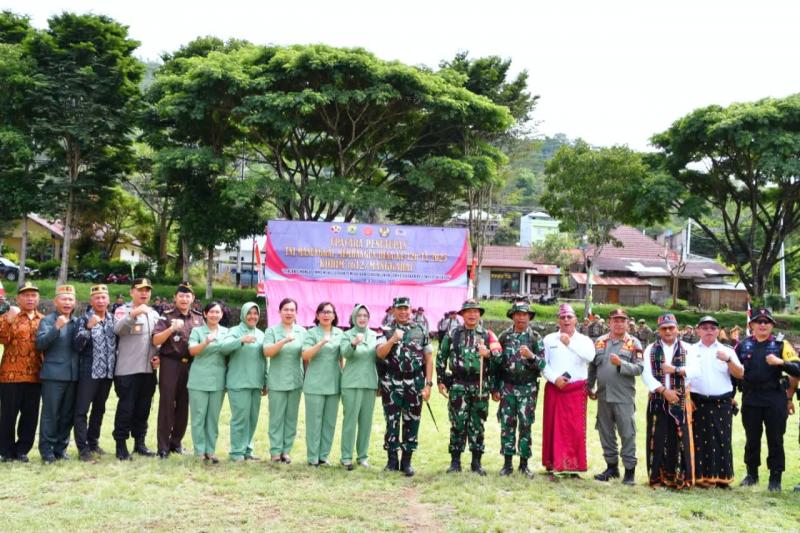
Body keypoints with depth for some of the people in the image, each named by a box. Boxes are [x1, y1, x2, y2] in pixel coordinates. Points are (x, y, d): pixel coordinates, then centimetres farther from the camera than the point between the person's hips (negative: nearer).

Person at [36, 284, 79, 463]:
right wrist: (56, 327, -23)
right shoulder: (47, 320, 0)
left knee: (68, 414, 9)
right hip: (54, 374, -4)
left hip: (73, 375, 5)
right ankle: (47, 450, 6)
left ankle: (61, 448, 19)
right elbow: (40, 343, -13)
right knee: (50, 413, -2)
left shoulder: (77, 322, 12)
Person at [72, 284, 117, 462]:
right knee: (82, 410, -5)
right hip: (89, 371, -5)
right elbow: (77, 345, -17)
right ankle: (83, 449, -2)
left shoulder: (113, 319, 7)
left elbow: (118, 341, 17)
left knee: (99, 409, 15)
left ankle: (93, 442, 27)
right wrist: (88, 327, -29)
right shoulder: (84, 318, -6)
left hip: (108, 372, 5)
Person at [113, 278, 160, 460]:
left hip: (149, 369, 6)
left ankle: (139, 442, 22)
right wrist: (134, 314, -37)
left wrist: (158, 356, 5)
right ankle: (121, 444, 6)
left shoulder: (154, 314, 15)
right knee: (126, 407, -3)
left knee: (143, 407, 12)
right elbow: (118, 329, -23)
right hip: (127, 370, -6)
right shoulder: (123, 310, -3)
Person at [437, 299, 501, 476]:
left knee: (477, 424, 6)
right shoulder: (452, 335, 8)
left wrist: (488, 353, -23)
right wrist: (441, 380, 7)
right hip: (458, 385, 0)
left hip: (480, 386, 1)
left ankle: (476, 462, 16)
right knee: (457, 423, 0)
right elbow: (441, 357, 12)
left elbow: (500, 354, -3)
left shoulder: (487, 334, 8)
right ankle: (455, 461, 11)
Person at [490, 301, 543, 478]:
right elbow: (495, 363, 7)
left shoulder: (535, 338, 2)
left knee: (525, 425, 2)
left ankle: (524, 464, 12)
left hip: (528, 388, -1)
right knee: (507, 424, 4)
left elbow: (542, 363, -3)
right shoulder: (504, 336, 5)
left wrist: (531, 356, -23)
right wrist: (494, 388, 4)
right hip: (507, 387, 1)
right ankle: (507, 463, 13)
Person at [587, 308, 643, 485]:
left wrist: (621, 363, -22)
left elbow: (639, 368, -9)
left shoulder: (634, 343, -1)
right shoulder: (600, 342, 10)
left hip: (624, 397, -4)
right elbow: (592, 366, 16)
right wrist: (589, 387, 14)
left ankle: (630, 469, 9)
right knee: (606, 432, 11)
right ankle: (612, 466, 23)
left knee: (627, 433, -1)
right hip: (603, 395, 4)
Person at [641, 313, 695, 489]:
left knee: (679, 438, -1)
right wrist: (664, 390, -13)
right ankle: (658, 477, 10)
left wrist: (675, 369, -16)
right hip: (657, 400, 1)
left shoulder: (686, 349, 7)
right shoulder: (651, 350, 8)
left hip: (680, 401, -1)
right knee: (657, 439, 2)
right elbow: (646, 375, -4)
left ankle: (680, 477, 7)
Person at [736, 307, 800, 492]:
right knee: (752, 439, 11)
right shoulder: (743, 345, 5)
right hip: (750, 400, 2)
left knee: (775, 440, 3)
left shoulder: (781, 345, -1)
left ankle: (775, 478, 14)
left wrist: (780, 362, -28)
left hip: (775, 400, -2)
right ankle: (752, 474, 24)